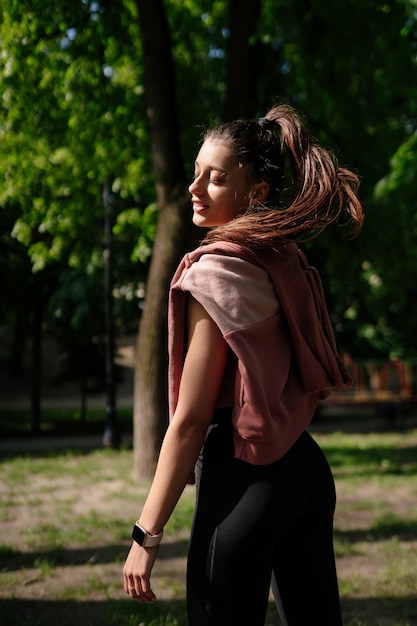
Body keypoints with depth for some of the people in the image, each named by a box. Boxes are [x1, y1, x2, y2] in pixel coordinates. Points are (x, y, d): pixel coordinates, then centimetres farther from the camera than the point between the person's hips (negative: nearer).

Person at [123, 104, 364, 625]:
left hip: (246, 479, -8)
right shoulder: (289, 264, 10)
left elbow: (190, 419, -16)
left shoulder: (216, 271, -14)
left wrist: (146, 534, -12)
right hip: (308, 470, 9)